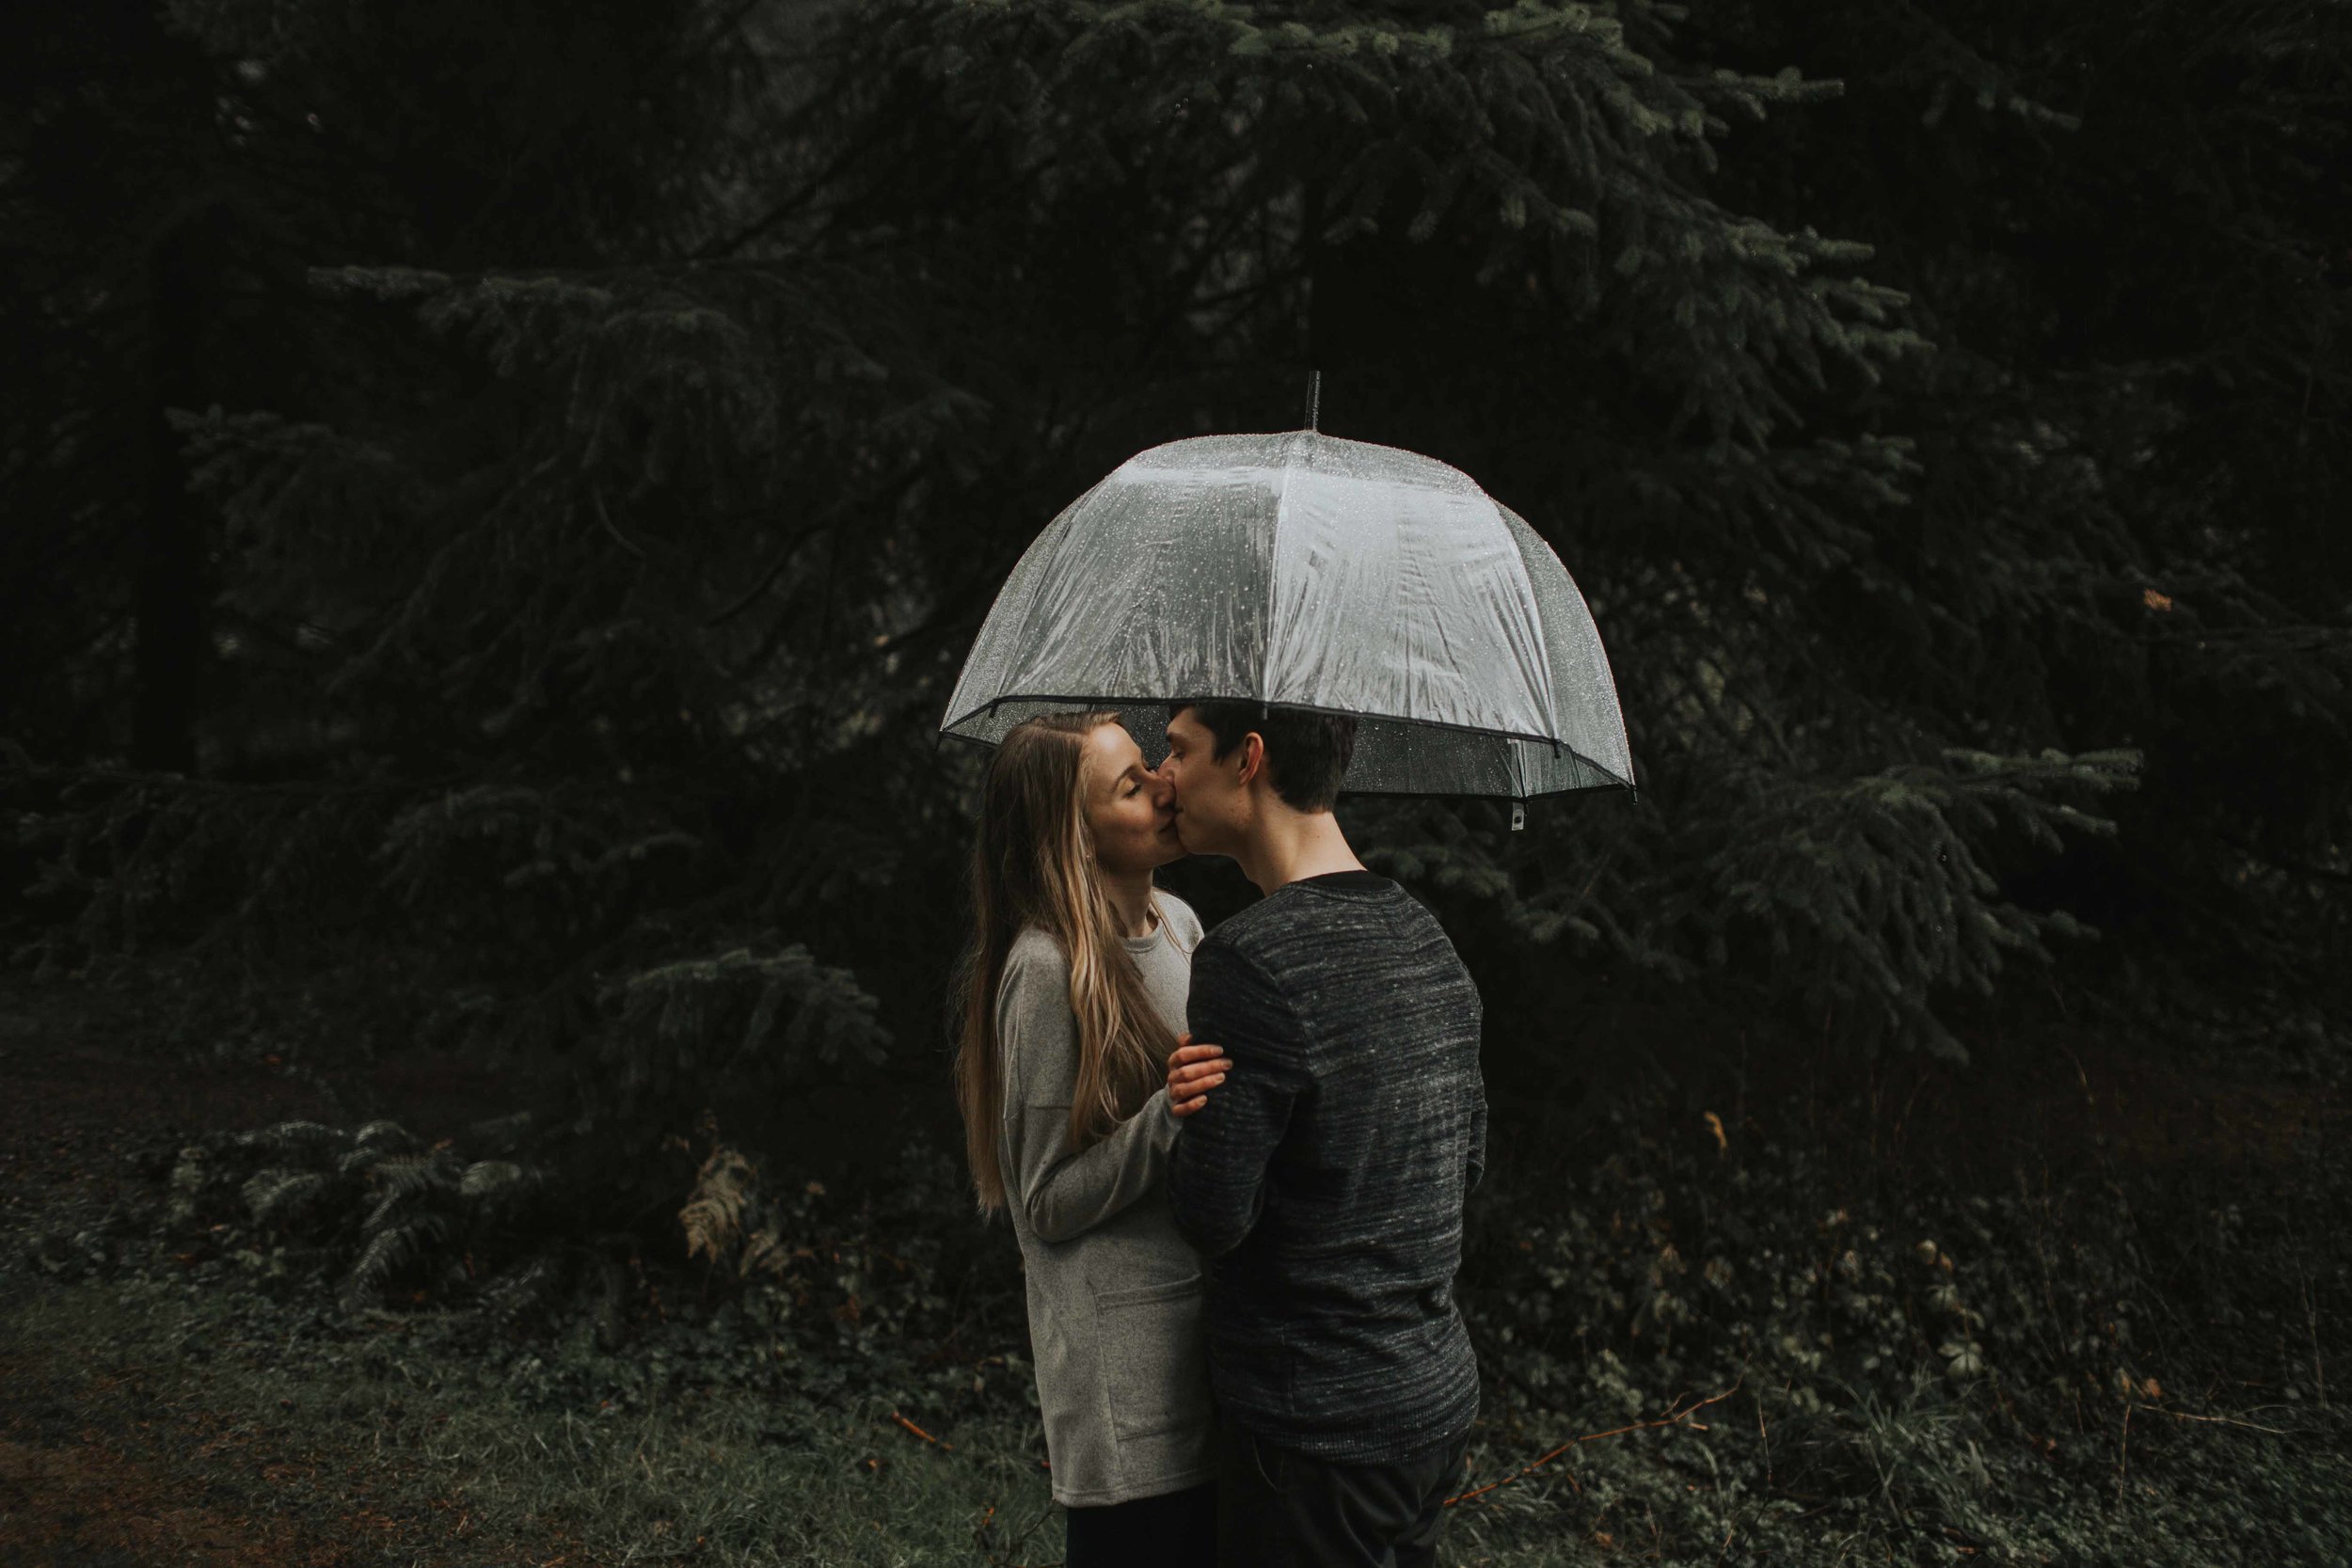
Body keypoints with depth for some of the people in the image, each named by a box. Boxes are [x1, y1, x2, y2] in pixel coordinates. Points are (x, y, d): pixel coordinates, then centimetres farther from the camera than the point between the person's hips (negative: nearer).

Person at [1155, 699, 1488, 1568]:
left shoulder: (1249, 959, -20)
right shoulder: (1423, 933, 6)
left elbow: (1214, 1219, -20)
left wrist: (1185, 1109, -2)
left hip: (1316, 1431, -8)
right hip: (1440, 1398, 8)